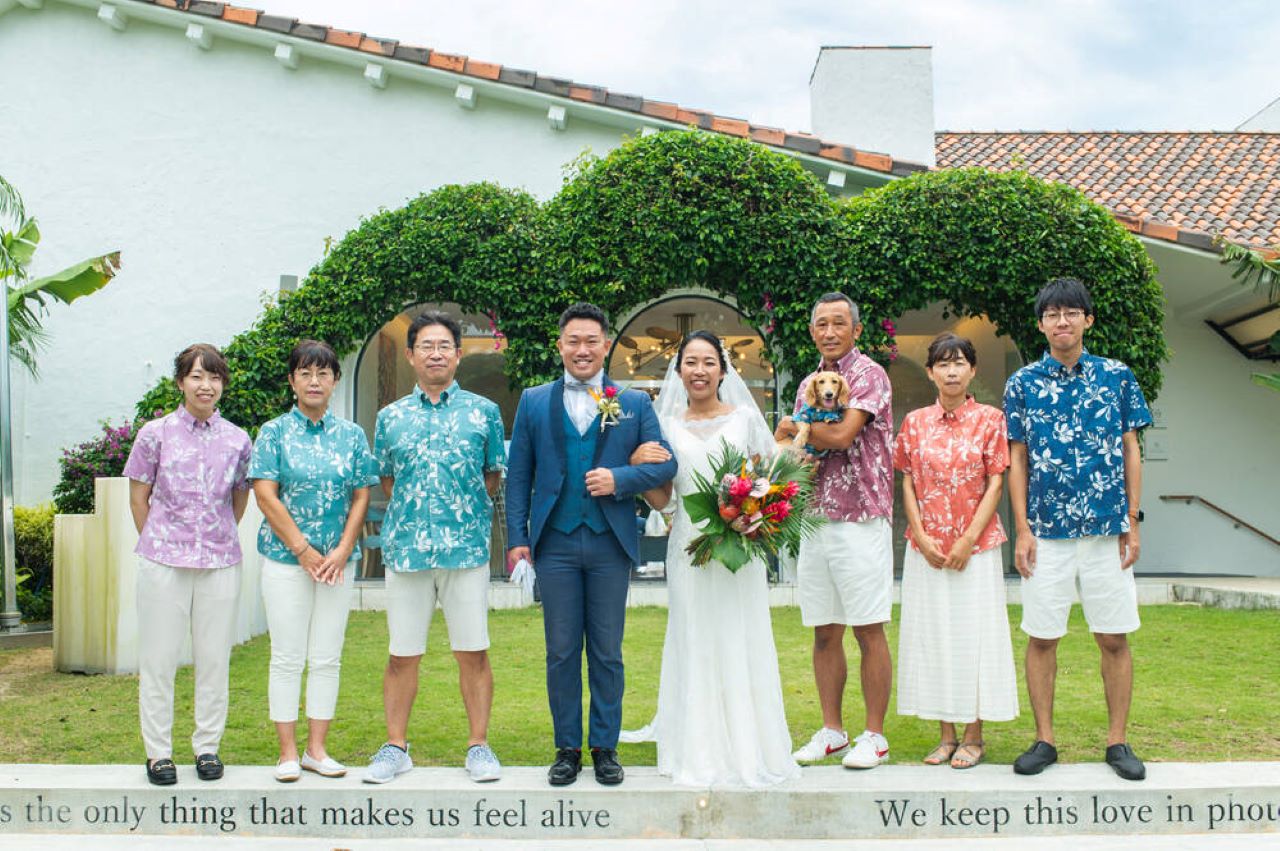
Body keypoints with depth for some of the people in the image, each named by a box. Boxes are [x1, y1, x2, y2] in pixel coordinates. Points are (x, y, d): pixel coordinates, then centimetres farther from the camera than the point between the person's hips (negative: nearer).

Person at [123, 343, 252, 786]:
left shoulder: (237, 440, 5)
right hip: (163, 564, -1)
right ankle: (158, 752, 15)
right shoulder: (155, 434, 0)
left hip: (220, 563, 2)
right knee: (158, 658, 3)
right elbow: (139, 499, 5)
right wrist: (160, 544, 6)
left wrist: (218, 541, 12)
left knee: (214, 658, 6)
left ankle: (208, 747, 19)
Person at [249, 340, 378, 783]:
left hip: (338, 561, 3)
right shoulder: (274, 432, 0)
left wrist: (342, 551, -8)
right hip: (285, 559, -2)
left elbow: (361, 497, 5)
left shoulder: (351, 435, 8)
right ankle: (288, 752, 10)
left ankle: (316, 749, 16)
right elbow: (266, 495, -6)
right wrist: (304, 551, -11)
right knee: (288, 658, 2)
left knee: (327, 658, 6)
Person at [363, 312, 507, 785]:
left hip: (467, 548, -1)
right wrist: (413, 514, 10)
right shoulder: (391, 417, 9)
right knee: (402, 656, 7)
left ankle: (479, 747, 14)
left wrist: (462, 513, 7)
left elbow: (493, 476, 12)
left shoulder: (483, 412, 5)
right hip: (405, 549, 1)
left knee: (473, 653, 3)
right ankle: (395, 747, 19)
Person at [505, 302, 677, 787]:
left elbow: (665, 464, 4)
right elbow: (518, 474, 7)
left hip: (611, 545, 0)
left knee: (607, 653, 6)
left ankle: (605, 748, 17)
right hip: (555, 543, 1)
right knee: (561, 652, 6)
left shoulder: (635, 404, 7)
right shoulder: (533, 402, 9)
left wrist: (619, 479, -13)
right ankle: (567, 749, 17)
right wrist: (517, 537, 0)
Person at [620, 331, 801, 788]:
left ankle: (748, 747, 15)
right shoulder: (666, 426, 7)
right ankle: (701, 753, 14)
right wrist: (638, 464, -11)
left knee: (742, 643, 2)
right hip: (690, 548, 1)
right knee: (695, 645, 4)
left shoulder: (745, 418, 5)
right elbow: (662, 500, 6)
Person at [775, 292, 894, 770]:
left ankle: (874, 736, 9)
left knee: (869, 631, 0)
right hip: (815, 518, 7)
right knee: (824, 633, 10)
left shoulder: (869, 375, -5)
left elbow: (842, 436, -18)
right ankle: (831, 731, 19)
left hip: (861, 519, -6)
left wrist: (792, 427, -1)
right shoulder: (809, 383, 16)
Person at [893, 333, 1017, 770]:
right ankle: (947, 734, 16)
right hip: (926, 547, 3)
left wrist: (968, 540, -11)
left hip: (976, 545, -2)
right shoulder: (915, 422, 7)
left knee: (973, 633, 0)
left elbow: (995, 485, -3)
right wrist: (922, 537, -6)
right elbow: (908, 485, 6)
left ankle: (974, 736, 11)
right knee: (932, 633, 5)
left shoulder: (989, 419, 0)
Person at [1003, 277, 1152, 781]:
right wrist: (1022, 528, -1)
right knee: (1041, 638, 5)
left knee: (1114, 638, 5)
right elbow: (1017, 459, 5)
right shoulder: (1022, 383, 4)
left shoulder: (1117, 377, 5)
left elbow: (1131, 451, 7)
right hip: (1046, 532, 0)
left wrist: (1132, 523, 2)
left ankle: (1117, 741, 17)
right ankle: (1044, 740, 15)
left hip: (1107, 530, 0)